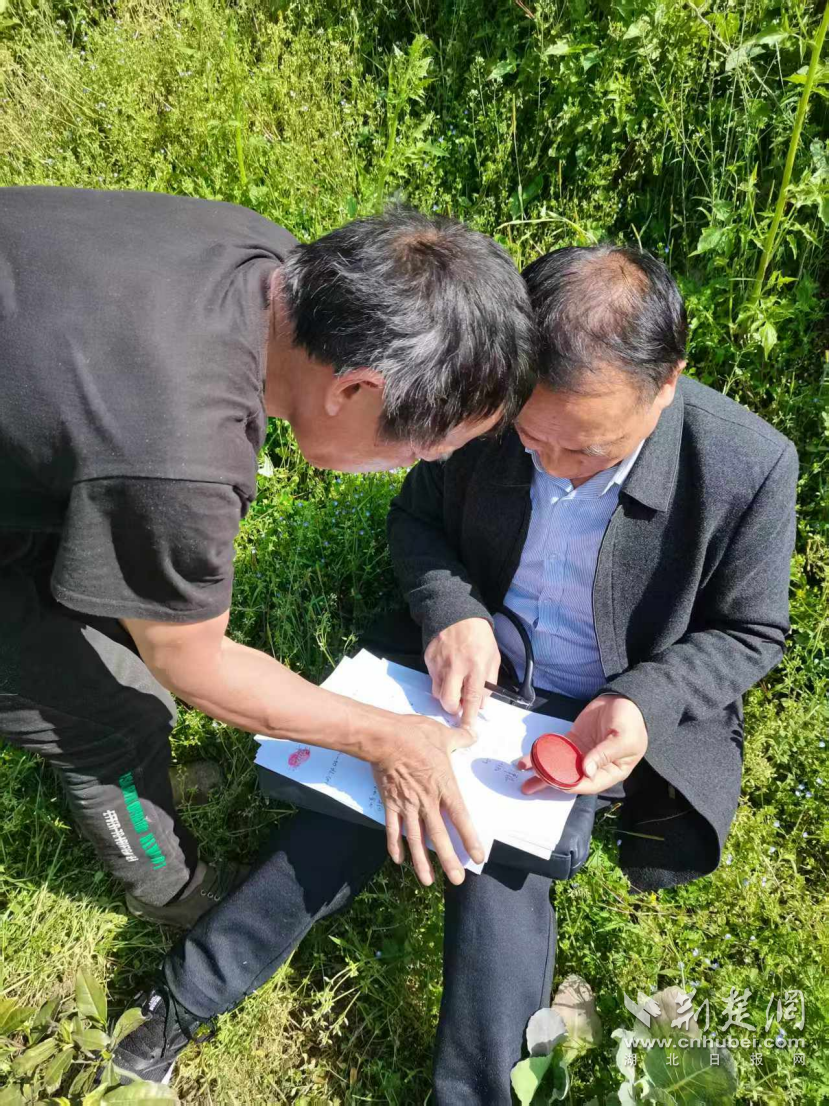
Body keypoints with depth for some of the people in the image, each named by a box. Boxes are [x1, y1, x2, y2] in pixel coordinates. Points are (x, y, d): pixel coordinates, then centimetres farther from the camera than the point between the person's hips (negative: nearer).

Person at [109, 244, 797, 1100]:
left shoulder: (749, 467, -22)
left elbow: (749, 632, -7)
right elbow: (415, 517, 1)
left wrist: (644, 705, -26)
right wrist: (450, 611, -20)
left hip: (608, 715, -1)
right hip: (473, 664, 2)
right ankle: (189, 996, 2)